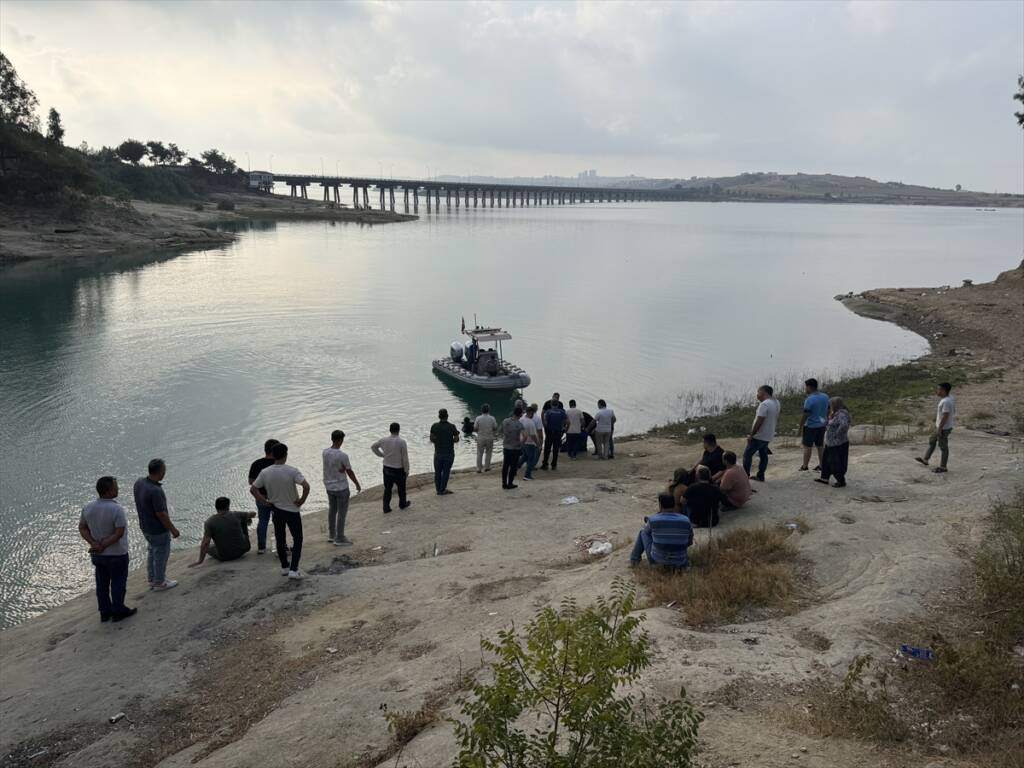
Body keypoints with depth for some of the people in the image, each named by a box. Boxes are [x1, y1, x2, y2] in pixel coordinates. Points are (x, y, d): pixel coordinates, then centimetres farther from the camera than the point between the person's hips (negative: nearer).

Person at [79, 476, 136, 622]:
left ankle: (105, 612, 27)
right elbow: (119, 533, -26)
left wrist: (94, 543, -10)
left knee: (102, 583, 17)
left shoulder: (88, 508, -5)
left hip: (97, 555, 6)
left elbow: (82, 528, -1)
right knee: (118, 583, 10)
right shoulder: (116, 509, -25)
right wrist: (103, 545, -18)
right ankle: (118, 611, 19)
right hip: (116, 554, -6)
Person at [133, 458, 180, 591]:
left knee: (152, 551, 27)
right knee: (161, 555, 13)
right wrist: (173, 529, -13)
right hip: (159, 530, -8)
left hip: (145, 525, 8)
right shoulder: (156, 491, -35)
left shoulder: (139, 482, -10)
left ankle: (152, 579, 41)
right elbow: (161, 514, -26)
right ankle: (159, 583, 30)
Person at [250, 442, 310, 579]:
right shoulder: (292, 471, -19)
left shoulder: (265, 473, -7)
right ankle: (293, 570, -2)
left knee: (280, 539, 18)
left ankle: (284, 567, 28)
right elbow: (306, 486, -29)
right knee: (297, 539, 7)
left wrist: (265, 501, 5)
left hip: (276, 510, 4)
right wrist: (302, 500, -15)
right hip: (292, 510, -4)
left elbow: (253, 489, -2)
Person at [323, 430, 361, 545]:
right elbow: (350, 472, -13)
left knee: (332, 510, 20)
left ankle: (331, 535, 31)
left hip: (329, 487, 7)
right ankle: (339, 539, 11)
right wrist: (357, 484, 1)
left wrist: (341, 468, -23)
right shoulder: (342, 456, -23)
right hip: (341, 488, -7)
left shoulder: (325, 452, -5)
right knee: (342, 513, 4)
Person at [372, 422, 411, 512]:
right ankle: (402, 504, 38)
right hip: (398, 470, -3)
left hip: (387, 469, 3)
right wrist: (407, 471, -5)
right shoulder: (402, 442, -21)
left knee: (387, 489, 16)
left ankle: (386, 508, 20)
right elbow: (405, 459, -16)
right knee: (401, 488, 19)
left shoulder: (383, 440, -8)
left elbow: (373, 447, 10)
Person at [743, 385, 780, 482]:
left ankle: (745, 475, 2)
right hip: (768, 436, 9)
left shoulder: (764, 404, -23)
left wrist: (751, 435, -19)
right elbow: (776, 419, 17)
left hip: (759, 436, -9)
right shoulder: (776, 402, 8)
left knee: (747, 453, 0)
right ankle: (760, 476, 21)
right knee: (763, 455, 15)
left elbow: (759, 422, -26)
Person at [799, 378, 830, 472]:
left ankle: (805, 466, 7)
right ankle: (821, 465, 18)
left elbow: (804, 415, -19)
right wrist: (826, 422, 22)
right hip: (822, 425, 7)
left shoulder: (809, 399, -20)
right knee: (820, 446, 14)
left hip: (810, 426, -7)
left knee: (807, 447, 2)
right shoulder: (825, 397, 3)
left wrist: (800, 427, -10)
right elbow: (828, 411, 11)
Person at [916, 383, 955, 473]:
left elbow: (945, 416, -28)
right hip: (940, 427, 11)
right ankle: (925, 459, 35)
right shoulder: (950, 398, 3)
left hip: (943, 428, -11)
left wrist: (939, 429, -24)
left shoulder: (946, 402, -27)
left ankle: (942, 467, 13)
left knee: (943, 447, 1)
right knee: (932, 441, 23)